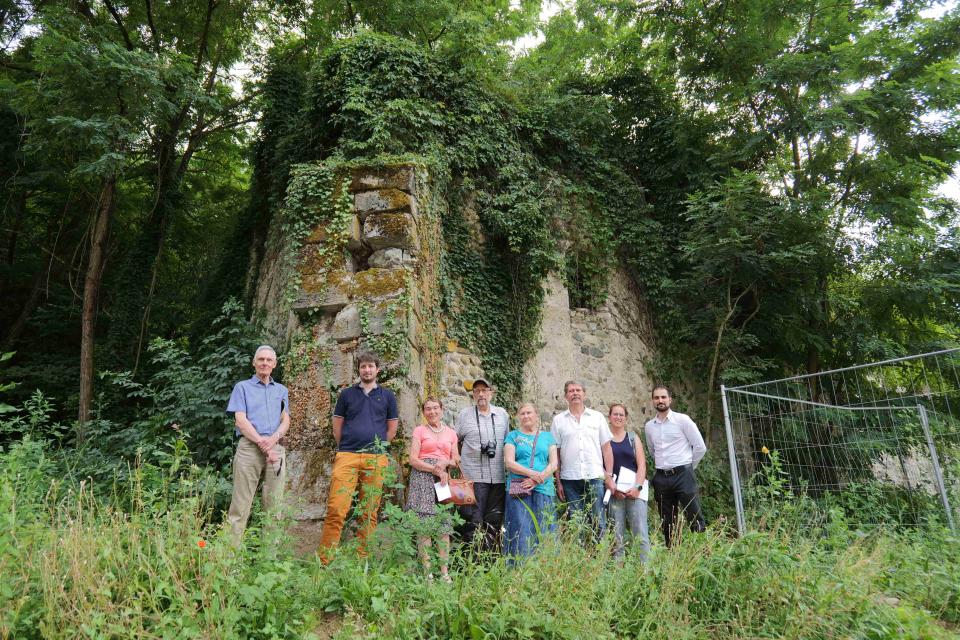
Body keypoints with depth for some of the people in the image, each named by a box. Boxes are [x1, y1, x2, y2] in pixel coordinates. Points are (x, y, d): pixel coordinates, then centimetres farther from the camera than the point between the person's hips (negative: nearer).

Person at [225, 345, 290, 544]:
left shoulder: (282, 390, 20)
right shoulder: (242, 387, 11)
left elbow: (286, 420, 11)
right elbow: (240, 420, -1)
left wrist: (273, 438, -10)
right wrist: (262, 443, -11)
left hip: (276, 448, 3)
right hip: (249, 447, -3)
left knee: (274, 504, 2)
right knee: (241, 504, -6)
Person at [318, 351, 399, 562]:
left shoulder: (387, 396, 13)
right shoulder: (347, 393, 12)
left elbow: (392, 427, 16)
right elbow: (337, 425, 14)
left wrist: (378, 446, 11)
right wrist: (345, 448, 10)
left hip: (376, 459, 1)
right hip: (347, 456, -1)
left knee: (369, 512, 4)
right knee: (336, 509, -10)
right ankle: (324, 560, -4)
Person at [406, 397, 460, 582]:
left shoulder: (451, 433, 16)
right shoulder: (419, 431, 6)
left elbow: (457, 461, 15)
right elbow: (413, 460, -3)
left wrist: (446, 463, -7)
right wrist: (436, 470, -12)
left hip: (444, 478, 3)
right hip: (423, 477, -3)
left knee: (444, 523, -3)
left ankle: (444, 571, 0)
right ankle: (427, 570, -5)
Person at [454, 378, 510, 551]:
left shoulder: (502, 414, 11)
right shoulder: (464, 415, 4)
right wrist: (459, 461, 1)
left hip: (498, 476, 3)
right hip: (474, 476, -3)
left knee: (495, 518, 8)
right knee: (474, 518, -3)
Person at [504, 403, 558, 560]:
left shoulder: (547, 436, 15)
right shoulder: (513, 436, 11)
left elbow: (553, 463, 6)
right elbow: (509, 462, -1)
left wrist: (538, 479, -10)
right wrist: (532, 473, -14)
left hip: (544, 489, 2)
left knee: (544, 533, 0)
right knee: (521, 533, -5)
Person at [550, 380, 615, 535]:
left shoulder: (598, 417, 7)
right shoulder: (558, 420, 6)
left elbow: (606, 448, 7)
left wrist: (609, 476, 1)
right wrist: (558, 481, 2)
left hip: (595, 477, 0)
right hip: (570, 480, 0)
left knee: (599, 523, 1)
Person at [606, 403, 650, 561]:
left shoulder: (633, 439, 12)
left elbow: (641, 465, 6)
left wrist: (637, 487, -9)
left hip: (634, 491, 1)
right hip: (613, 493, -1)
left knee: (641, 533, -6)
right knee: (616, 535, 0)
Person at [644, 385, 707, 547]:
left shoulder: (682, 420, -4)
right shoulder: (649, 426, 9)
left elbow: (700, 447, -2)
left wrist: (688, 467, 5)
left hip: (682, 475, -4)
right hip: (661, 478, 4)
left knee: (695, 518, -5)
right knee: (667, 522, 10)